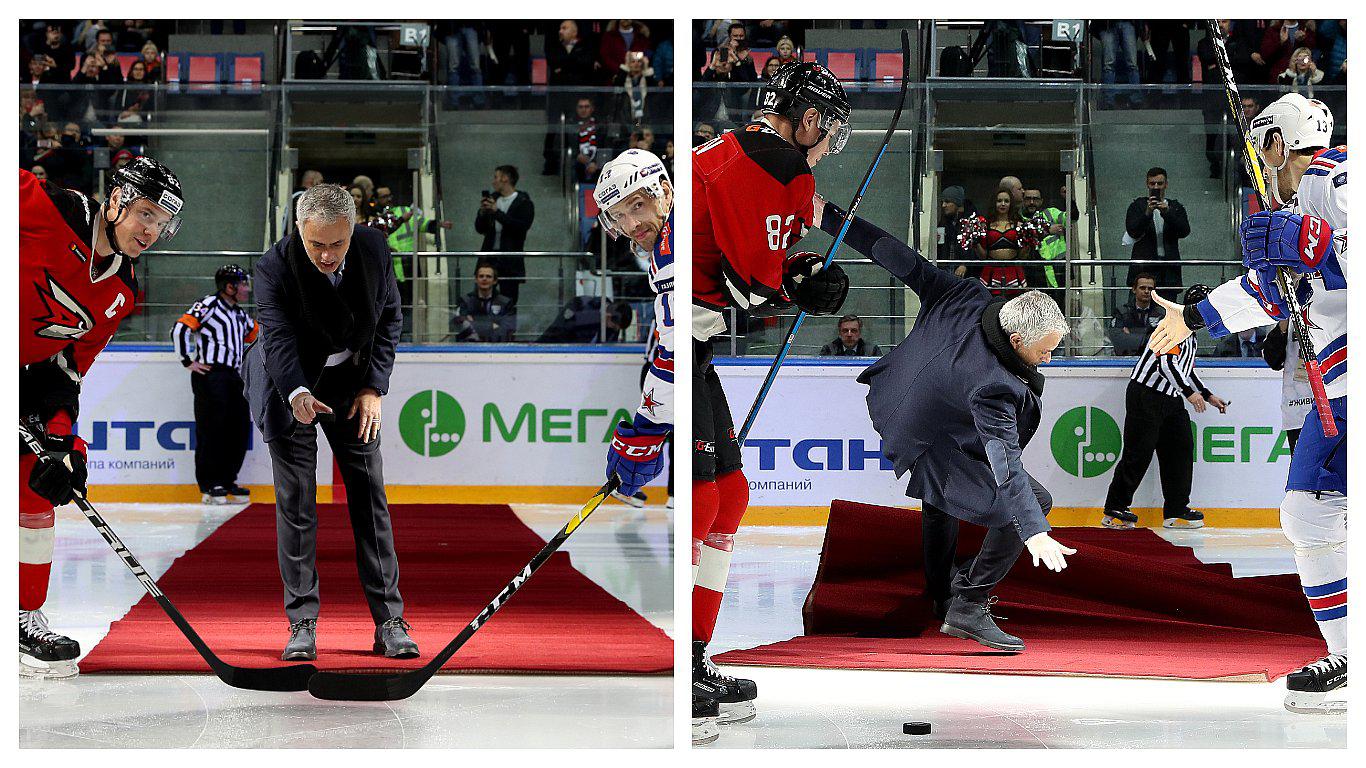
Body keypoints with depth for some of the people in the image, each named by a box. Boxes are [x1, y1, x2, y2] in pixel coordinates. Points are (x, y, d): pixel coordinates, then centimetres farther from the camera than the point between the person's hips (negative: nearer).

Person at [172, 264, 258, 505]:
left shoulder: (241, 314, 21)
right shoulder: (209, 305, -4)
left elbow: (257, 336, 35)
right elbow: (180, 329, -12)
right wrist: (189, 361, -11)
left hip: (233, 377, 8)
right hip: (210, 375, -8)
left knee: (240, 428, 4)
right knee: (212, 429, -8)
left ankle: (226, 481, 14)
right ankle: (209, 485, -5)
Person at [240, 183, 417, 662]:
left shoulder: (374, 250, -15)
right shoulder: (274, 268, -25)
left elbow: (390, 318, -1)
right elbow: (278, 338, -34)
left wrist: (374, 388, -8)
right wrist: (296, 394, -53)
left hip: (353, 383, 3)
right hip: (291, 385, -3)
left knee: (369, 495, -1)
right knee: (295, 502, -5)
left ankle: (389, 620, 2)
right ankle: (302, 623, 1)